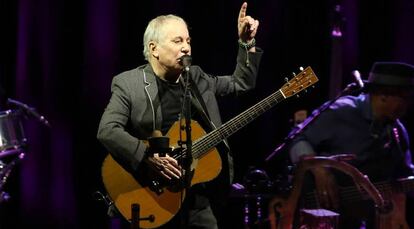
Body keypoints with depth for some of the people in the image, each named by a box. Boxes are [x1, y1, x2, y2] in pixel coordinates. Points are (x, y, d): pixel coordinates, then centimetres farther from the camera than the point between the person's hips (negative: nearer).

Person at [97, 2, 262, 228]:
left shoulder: (197, 78, 11)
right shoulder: (128, 84, -7)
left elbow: (241, 83, 21)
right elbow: (107, 131, -18)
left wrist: (247, 43, 9)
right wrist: (148, 157, -27)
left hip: (198, 194, 5)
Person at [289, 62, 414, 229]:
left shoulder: (397, 132, 10)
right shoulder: (340, 113, -10)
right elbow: (297, 139, -10)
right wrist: (318, 169, -25)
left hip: (366, 213, 6)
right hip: (321, 206, -6)